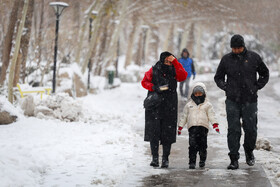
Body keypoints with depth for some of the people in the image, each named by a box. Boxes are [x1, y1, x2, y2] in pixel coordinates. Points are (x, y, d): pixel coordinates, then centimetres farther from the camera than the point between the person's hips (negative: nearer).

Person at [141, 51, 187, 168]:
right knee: (154, 131, -5)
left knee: (168, 132, 3)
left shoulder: (174, 71, 2)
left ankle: (165, 158, 12)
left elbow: (183, 76, -16)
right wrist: (153, 87, -12)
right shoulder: (154, 71, 0)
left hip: (169, 108, 1)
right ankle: (155, 157, 2)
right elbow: (144, 82, 7)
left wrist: (175, 62, -19)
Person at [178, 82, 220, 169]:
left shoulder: (207, 104, 10)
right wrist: (180, 126, 16)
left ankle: (202, 160, 21)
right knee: (192, 145, -9)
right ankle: (192, 162, -7)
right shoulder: (189, 104, 14)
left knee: (203, 145, 4)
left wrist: (215, 124, -9)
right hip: (192, 127, 0)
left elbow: (211, 115, 5)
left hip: (203, 126, 0)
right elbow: (184, 116, 18)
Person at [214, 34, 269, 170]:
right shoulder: (226, 59, 4)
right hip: (232, 101, 0)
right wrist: (225, 87, -1)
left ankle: (249, 152, 31)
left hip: (250, 101, 0)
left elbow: (265, 74, 14)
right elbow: (218, 77, 16)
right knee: (233, 130, -4)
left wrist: (256, 87, 1)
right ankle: (234, 160, 0)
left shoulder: (254, 57, 2)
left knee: (251, 129, 4)